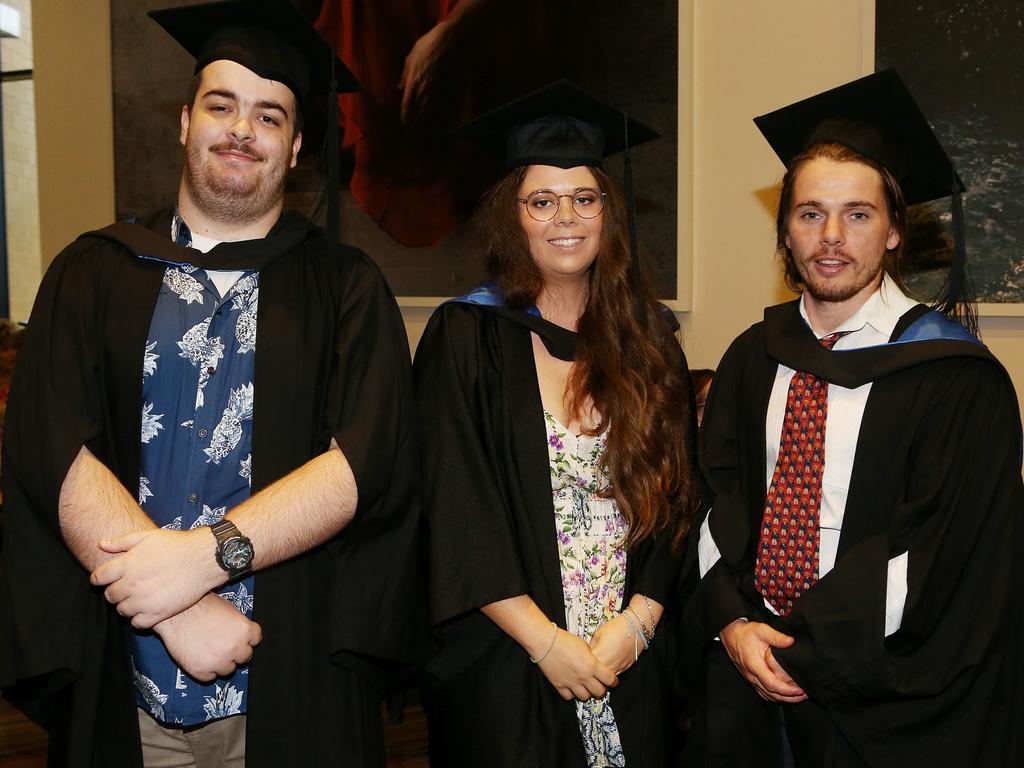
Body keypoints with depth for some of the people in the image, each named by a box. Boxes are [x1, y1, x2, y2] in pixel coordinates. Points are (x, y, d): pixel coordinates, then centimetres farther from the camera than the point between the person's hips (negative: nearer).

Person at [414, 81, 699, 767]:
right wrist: (546, 641, -14)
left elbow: (676, 495, 3)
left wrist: (636, 622, -9)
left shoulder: (649, 342, 5)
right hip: (504, 667, -3)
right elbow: (454, 512, -11)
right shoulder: (466, 338, -5)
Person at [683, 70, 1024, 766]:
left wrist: (801, 645, -16)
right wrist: (732, 620, -11)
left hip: (880, 702, -4)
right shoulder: (753, 360, 3)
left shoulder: (952, 376, -11)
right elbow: (719, 506, 5)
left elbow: (942, 558, -15)